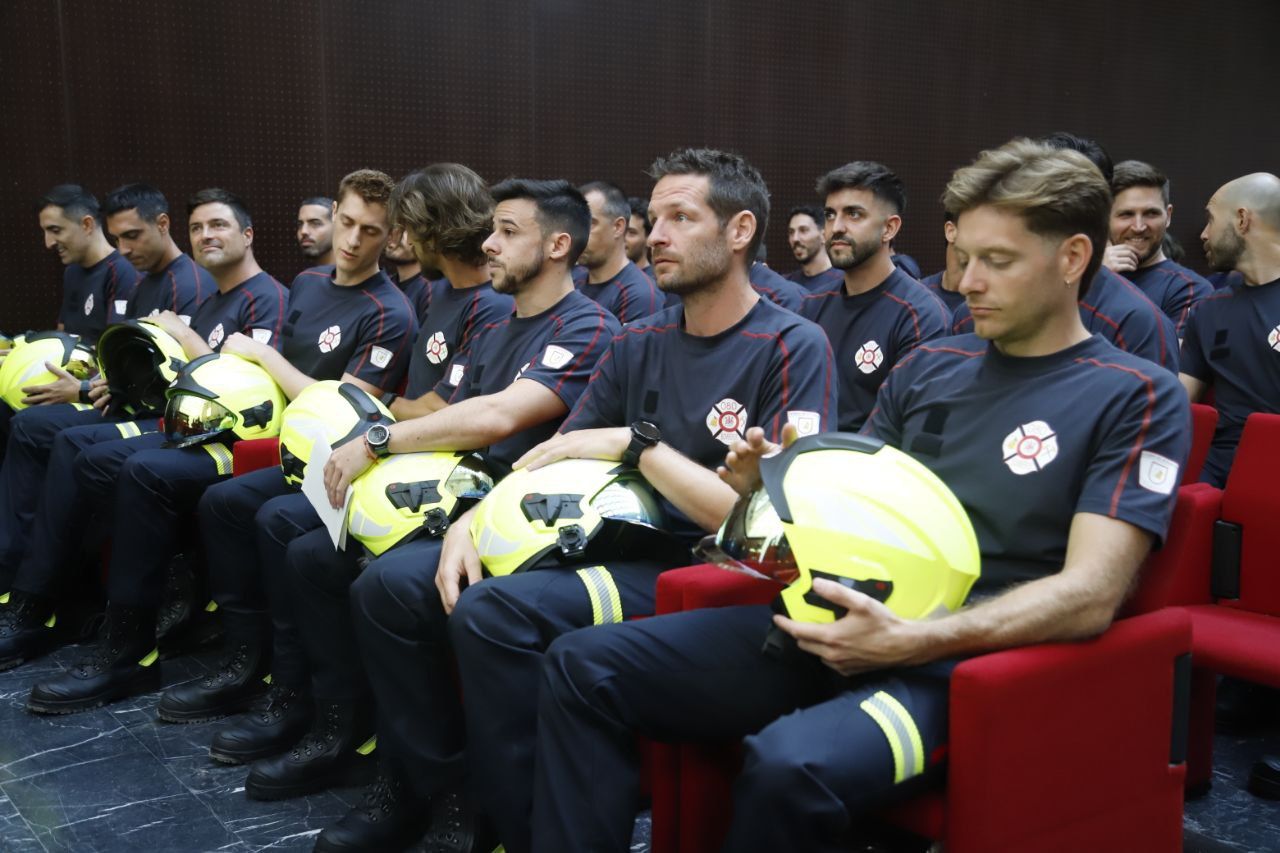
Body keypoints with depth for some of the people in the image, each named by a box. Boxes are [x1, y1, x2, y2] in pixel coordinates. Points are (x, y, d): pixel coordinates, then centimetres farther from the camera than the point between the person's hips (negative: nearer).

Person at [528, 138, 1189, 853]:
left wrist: (911, 641, -24)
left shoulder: (1137, 398, -1)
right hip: (843, 621, 6)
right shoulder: (929, 367, 15)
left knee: (791, 769, -36)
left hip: (969, 658, -6)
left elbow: (1090, 595, -12)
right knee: (583, 667, -7)